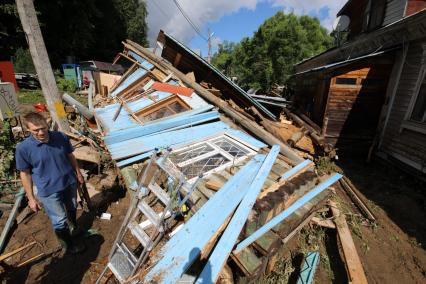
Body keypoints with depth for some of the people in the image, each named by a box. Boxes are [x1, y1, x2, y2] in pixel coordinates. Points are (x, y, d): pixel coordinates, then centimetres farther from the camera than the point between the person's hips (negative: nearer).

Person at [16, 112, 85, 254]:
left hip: (70, 183, 3)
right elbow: (25, 174, -8)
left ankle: (74, 228, 56)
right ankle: (69, 245, 34)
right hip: (49, 191, -3)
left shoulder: (61, 137, -12)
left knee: (72, 209, 26)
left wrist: (78, 173, 12)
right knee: (60, 220, 9)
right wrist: (31, 198, -5)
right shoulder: (23, 148, -18)